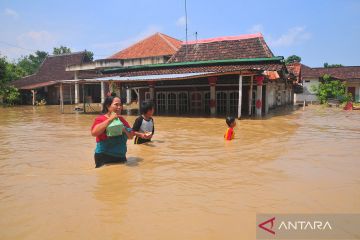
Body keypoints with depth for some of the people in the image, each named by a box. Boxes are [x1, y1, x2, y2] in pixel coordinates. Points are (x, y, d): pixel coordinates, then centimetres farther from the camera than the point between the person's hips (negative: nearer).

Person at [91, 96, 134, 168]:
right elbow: (94, 132, -27)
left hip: (121, 157, 6)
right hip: (104, 157, -6)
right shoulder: (101, 119, -8)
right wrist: (109, 119, -23)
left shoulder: (122, 120, 8)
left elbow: (131, 136, 10)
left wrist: (125, 130, -12)